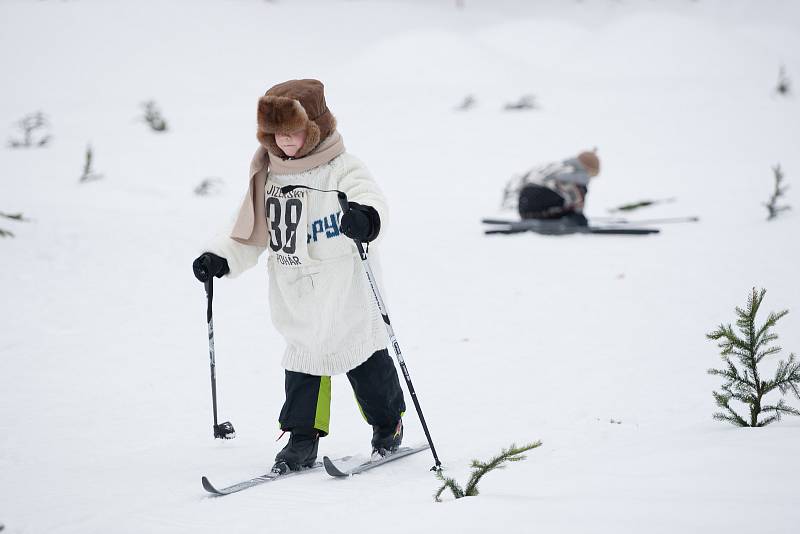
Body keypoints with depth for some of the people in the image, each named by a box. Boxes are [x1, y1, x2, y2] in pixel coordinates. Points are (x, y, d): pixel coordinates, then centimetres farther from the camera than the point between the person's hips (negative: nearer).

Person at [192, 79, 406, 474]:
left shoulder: (341, 169, -10)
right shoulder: (268, 177, 9)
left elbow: (368, 195, -31)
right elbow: (251, 234, 17)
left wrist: (365, 217, -54)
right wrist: (220, 258, 2)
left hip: (345, 291, -5)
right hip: (296, 299, 5)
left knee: (364, 362, 4)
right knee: (303, 363, 4)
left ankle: (388, 424, 25)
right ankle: (303, 438, 13)